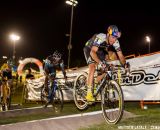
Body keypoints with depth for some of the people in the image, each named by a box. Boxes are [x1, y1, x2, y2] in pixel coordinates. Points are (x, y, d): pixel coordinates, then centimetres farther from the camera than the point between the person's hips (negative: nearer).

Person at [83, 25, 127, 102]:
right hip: (89, 49, -6)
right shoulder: (100, 38, -38)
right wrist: (100, 62, -62)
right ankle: (89, 94, -26)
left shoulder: (115, 42, -22)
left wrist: (125, 65, -34)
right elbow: (92, 52, -49)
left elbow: (120, 55, -19)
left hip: (100, 50, 6)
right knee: (92, 67, -25)